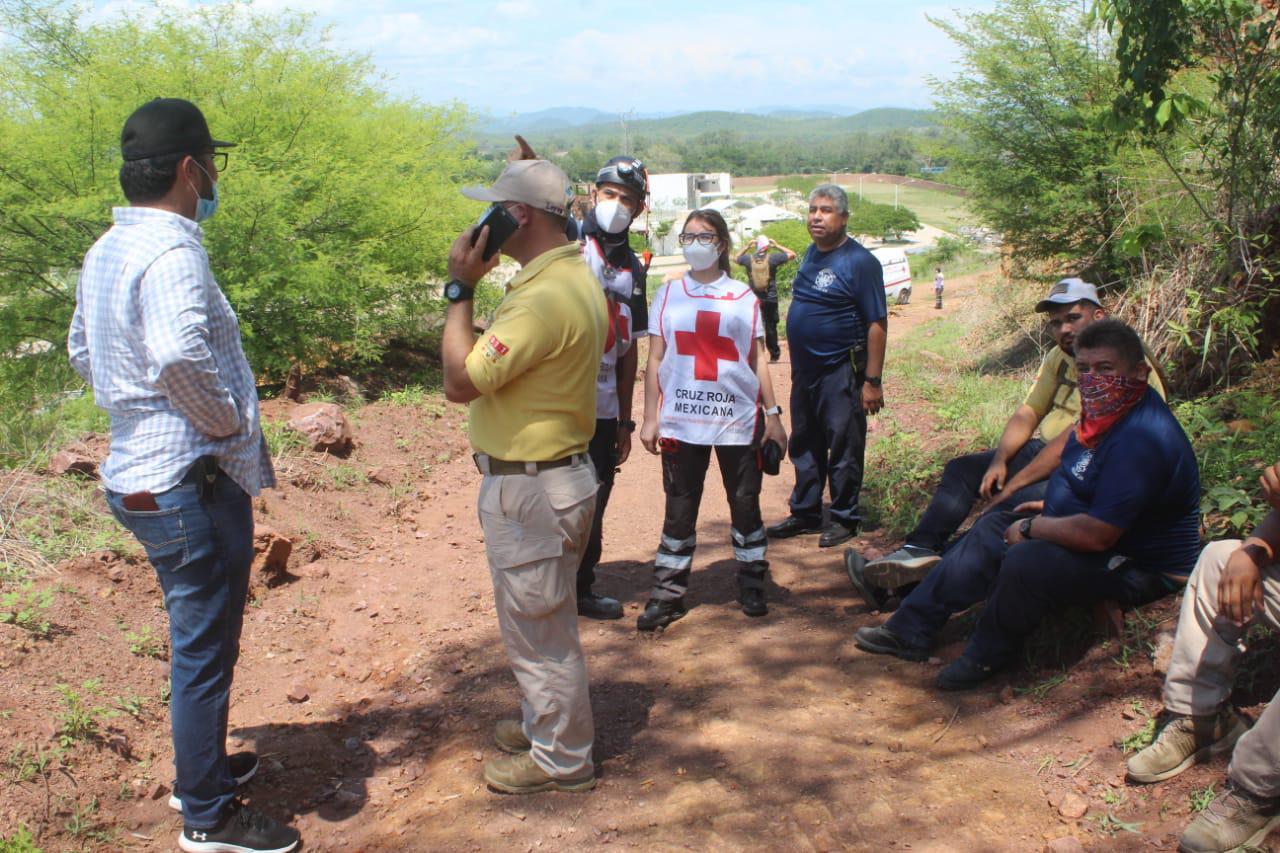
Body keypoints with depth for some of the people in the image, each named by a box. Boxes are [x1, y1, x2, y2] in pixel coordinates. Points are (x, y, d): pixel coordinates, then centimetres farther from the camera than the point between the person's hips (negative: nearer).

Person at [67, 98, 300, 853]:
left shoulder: (107, 251, 10)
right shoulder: (172, 252, -22)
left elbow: (84, 351, 21)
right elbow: (179, 357, -38)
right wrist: (231, 423, -22)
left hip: (140, 472, 10)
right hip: (192, 481, -10)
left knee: (198, 639, 25)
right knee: (206, 648, 4)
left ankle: (203, 765, 42)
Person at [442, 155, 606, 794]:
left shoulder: (545, 297, -26)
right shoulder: (575, 276, 8)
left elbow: (460, 381, -23)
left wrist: (460, 287, -18)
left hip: (529, 488, -11)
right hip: (561, 472, 11)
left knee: (536, 626, 6)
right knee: (546, 617, 25)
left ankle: (561, 760, 22)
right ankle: (545, 724, 43)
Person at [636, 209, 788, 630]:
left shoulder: (744, 298, 6)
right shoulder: (668, 295, 7)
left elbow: (757, 359, 8)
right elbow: (655, 361, 6)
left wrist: (773, 413, 2)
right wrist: (649, 418, 2)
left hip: (737, 419, 0)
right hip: (681, 421, 0)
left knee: (745, 504, 7)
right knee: (679, 509, 5)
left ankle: (751, 586, 23)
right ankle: (667, 595, 13)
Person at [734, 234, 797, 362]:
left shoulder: (748, 258, -4)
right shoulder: (773, 258, -9)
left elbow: (736, 258, 18)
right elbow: (792, 255, 2)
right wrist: (776, 246, 4)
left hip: (754, 299, 1)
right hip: (770, 300, -1)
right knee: (771, 327, 9)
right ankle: (774, 354, 15)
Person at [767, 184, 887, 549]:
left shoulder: (860, 262, -13)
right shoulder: (812, 253, 10)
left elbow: (877, 324, -16)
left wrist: (872, 381, -19)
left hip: (841, 372, -8)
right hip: (804, 369, 8)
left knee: (843, 449, 2)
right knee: (805, 446, 15)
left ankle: (844, 518, 15)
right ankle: (805, 513, 26)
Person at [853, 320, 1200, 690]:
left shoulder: (1140, 439, -31)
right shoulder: (1109, 410, 2)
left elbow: (1097, 535, -34)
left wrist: (1032, 527, -19)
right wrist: (1052, 506, 9)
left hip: (1141, 570, -11)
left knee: (1027, 561, -31)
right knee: (992, 528, 12)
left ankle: (988, 655, -2)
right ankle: (911, 629, 13)